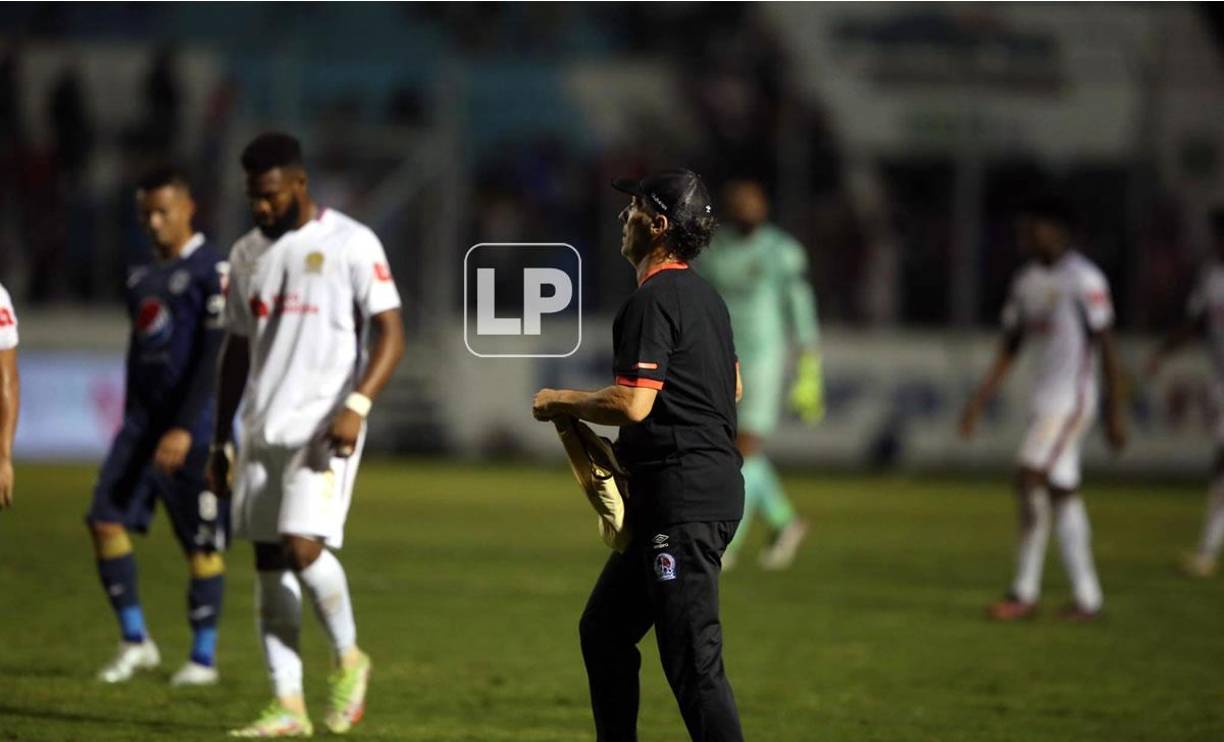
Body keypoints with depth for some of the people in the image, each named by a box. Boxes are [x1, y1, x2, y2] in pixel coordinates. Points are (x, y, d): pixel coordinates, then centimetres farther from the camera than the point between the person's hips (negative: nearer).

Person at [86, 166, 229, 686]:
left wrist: (184, 430, -20)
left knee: (201, 542, -1)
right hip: (145, 419, 7)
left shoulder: (212, 271, -9)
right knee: (106, 521, -4)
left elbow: (214, 356, -15)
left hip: (194, 427, -7)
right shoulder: (142, 277, 15)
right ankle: (134, 640, 6)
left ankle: (204, 657, 7)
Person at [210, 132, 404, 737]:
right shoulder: (248, 254, 14)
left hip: (323, 425, -6)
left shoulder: (351, 244, -5)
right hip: (262, 428, 6)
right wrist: (219, 442, 17)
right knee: (269, 565, 3)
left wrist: (357, 405, -23)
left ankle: (349, 660, 6)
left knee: (304, 546, -19)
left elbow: (391, 334, -9)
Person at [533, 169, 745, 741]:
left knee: (693, 658, -13)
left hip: (681, 497, -11)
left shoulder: (652, 300, -14)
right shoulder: (706, 297, 17)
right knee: (604, 629, 20)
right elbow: (733, 388, 29)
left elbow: (632, 405, -22)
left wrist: (560, 401, -7)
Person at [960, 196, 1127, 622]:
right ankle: (1087, 598, 12)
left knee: (1032, 478, -17)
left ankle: (1025, 593, -14)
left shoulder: (1084, 280, -11)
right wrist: (980, 400, 11)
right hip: (1045, 397, 8)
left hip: (1073, 398, -8)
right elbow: (1010, 348, 18)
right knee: (1062, 495, 8)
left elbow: (1106, 347, -11)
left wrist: (1115, 414, -11)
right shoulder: (1027, 281, 13)